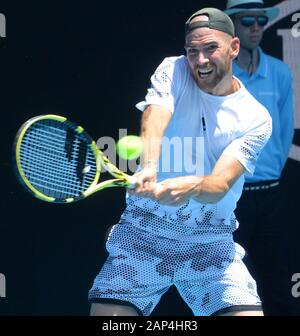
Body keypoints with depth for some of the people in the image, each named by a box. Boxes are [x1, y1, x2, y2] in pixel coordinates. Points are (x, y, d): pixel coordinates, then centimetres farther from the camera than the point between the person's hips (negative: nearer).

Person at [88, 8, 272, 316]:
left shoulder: (256, 119, -4)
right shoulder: (172, 72, -1)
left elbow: (219, 185, -16)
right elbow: (154, 119, -20)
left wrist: (193, 186, -41)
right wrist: (148, 168, -42)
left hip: (211, 243, 0)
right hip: (142, 233, 0)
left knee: (248, 314, -16)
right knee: (106, 315, -11)